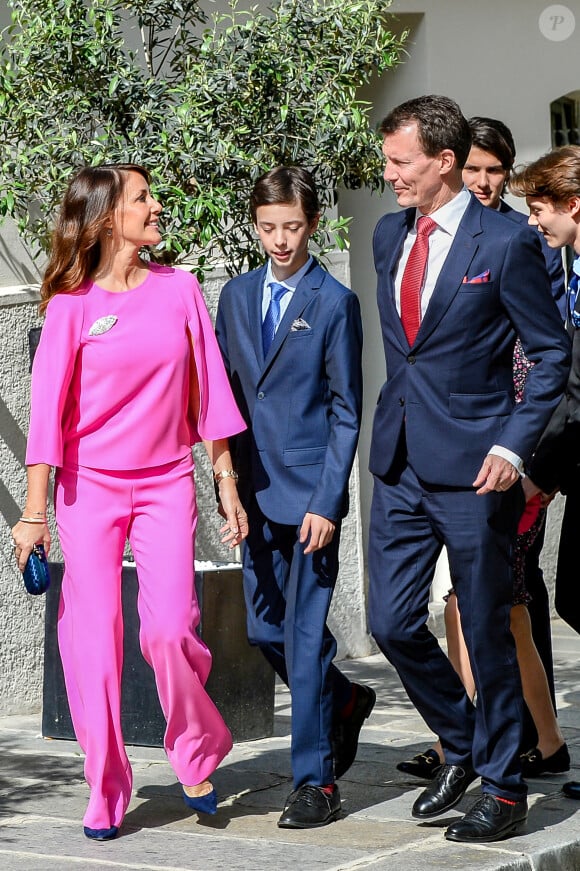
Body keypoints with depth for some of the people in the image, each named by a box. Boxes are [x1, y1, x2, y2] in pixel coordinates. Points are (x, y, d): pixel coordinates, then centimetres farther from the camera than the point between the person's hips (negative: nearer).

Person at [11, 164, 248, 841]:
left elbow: (207, 390, 9)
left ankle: (197, 754, 13)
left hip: (166, 483, 1)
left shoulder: (179, 289, 5)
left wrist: (228, 486, 8)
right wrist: (34, 511, -7)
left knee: (169, 628, -13)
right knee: (93, 635, -2)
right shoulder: (73, 303, -2)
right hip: (89, 486, -1)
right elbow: (48, 406, -3)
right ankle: (106, 796, 9)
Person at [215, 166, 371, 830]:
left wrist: (326, 502, -13)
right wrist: (228, 482, 7)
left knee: (306, 634, -5)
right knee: (265, 628, 11)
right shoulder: (236, 296, 10)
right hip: (255, 492, 6)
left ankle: (315, 782, 2)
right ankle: (343, 702, 37)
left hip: (310, 492, -6)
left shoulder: (334, 303, -6)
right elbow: (224, 394, 14)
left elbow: (346, 411, -7)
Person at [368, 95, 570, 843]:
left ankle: (502, 789, 16)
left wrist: (513, 445, -15)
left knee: (486, 632, 3)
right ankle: (462, 748, 28)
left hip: (472, 467, -6)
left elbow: (551, 353, -7)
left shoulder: (505, 243, -10)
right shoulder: (389, 235, 10)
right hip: (401, 464, 6)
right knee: (393, 625, 5)